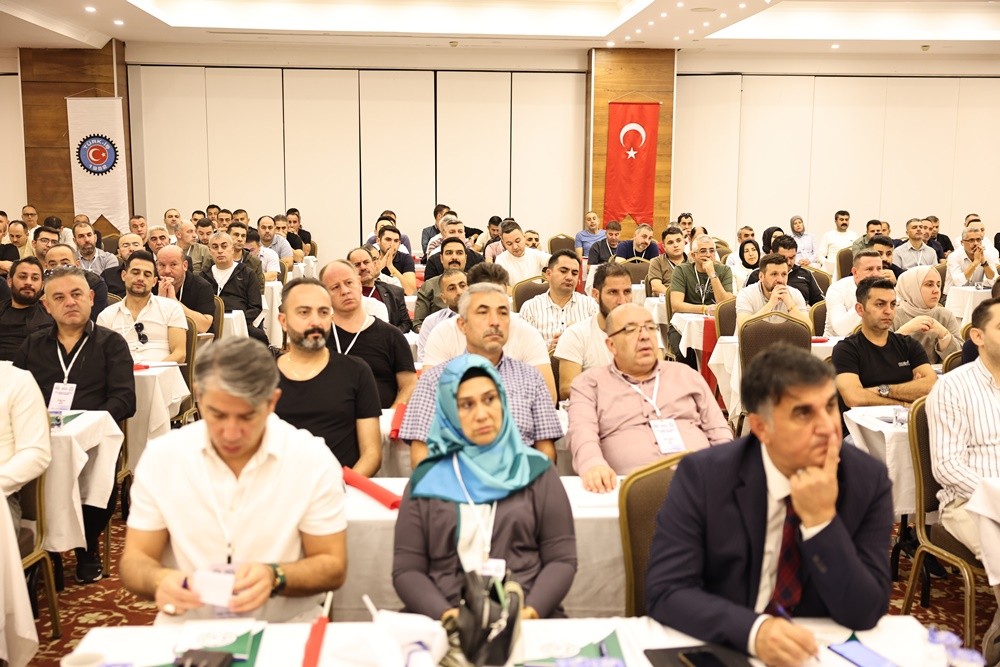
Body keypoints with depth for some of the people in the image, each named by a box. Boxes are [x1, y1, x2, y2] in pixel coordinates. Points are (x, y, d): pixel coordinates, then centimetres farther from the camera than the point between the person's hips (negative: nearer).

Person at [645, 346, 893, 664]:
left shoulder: (868, 480, -8)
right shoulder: (702, 475, -13)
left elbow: (865, 614, -10)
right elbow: (665, 591, -16)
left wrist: (822, 520, -23)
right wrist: (755, 629, -30)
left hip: (819, 651, 2)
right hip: (723, 651, -1)